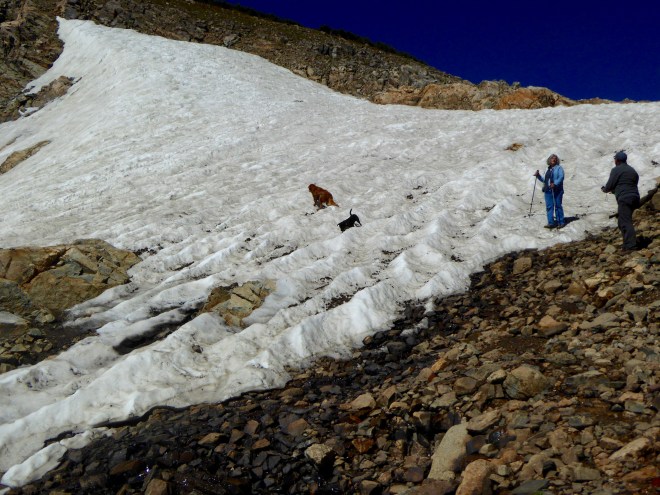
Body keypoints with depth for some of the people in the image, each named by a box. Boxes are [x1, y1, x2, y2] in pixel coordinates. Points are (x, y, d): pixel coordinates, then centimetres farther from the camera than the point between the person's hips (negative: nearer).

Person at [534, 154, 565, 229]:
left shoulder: (559, 168, 4)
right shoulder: (548, 169, 20)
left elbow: (561, 177, -10)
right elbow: (544, 180, 24)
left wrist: (555, 184, -24)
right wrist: (538, 176, 8)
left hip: (557, 190, -5)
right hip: (548, 190, 5)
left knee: (558, 206, -3)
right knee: (549, 207, 0)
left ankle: (561, 222, 4)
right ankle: (551, 223, 0)